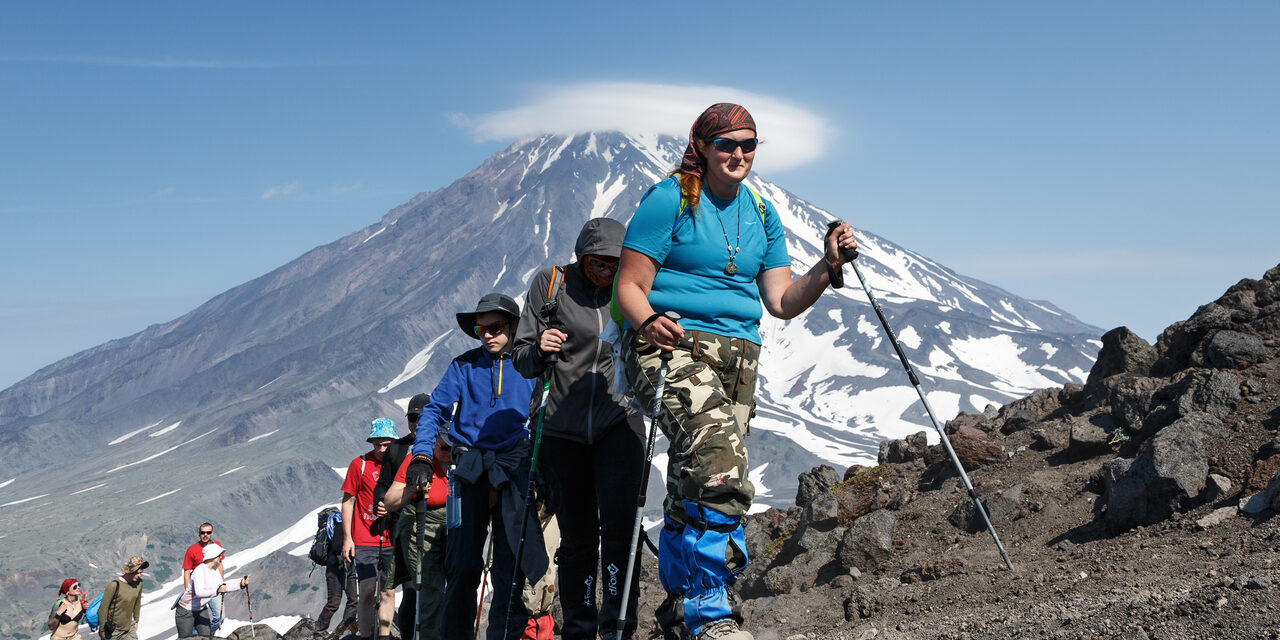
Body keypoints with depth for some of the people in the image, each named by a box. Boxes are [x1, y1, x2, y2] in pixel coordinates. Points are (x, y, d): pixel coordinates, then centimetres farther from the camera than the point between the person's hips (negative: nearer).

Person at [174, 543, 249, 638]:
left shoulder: (215, 569, -1)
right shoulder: (200, 570, -27)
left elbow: (222, 589, 7)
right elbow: (199, 592, -40)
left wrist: (240, 585, -4)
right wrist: (217, 591, -53)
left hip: (202, 609, 8)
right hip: (186, 611, -7)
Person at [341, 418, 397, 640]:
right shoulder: (360, 464, -2)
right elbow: (348, 501, 0)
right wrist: (347, 538, -5)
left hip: (392, 540, 3)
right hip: (365, 540, -3)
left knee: (388, 591, 4)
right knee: (367, 592, -5)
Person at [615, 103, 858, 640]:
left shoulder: (761, 213, 15)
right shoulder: (668, 199, -3)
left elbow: (783, 303, 11)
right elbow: (630, 286, -7)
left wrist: (827, 265, -4)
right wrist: (649, 321, -28)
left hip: (738, 356, 6)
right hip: (674, 345, -6)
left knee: (695, 485, 12)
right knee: (718, 457, -27)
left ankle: (679, 596, 31)